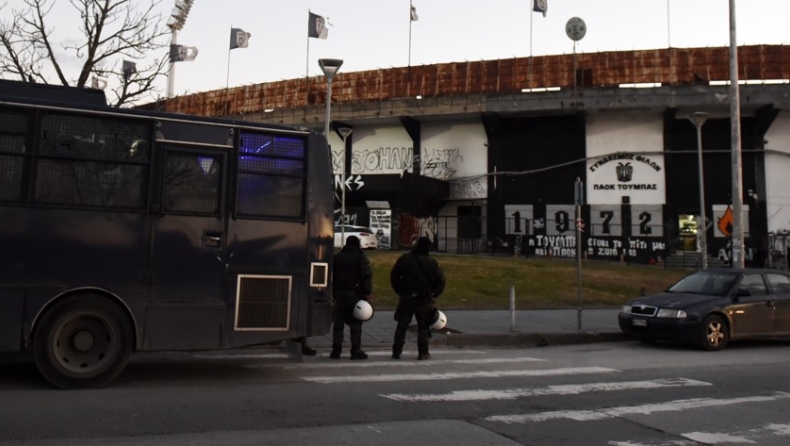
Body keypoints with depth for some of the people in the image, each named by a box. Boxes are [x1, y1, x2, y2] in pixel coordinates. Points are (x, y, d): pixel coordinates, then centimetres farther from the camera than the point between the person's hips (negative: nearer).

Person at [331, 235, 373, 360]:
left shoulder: (337, 257, 9)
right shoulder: (361, 257, -3)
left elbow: (332, 276, 8)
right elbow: (367, 276, -10)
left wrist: (332, 293, 12)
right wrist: (367, 293, -6)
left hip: (339, 294, 3)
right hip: (355, 294, -3)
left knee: (338, 323, 7)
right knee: (355, 324, 2)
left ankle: (336, 350, 6)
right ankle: (356, 351, 3)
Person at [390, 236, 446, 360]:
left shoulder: (405, 259, -3)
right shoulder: (432, 262, -2)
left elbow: (394, 276, -3)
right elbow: (441, 280, -3)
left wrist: (400, 291, 5)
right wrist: (433, 294, 6)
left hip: (407, 298, 0)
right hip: (424, 299, 0)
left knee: (402, 325, 8)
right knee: (423, 327, 10)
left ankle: (397, 351, 7)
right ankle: (423, 352, 8)